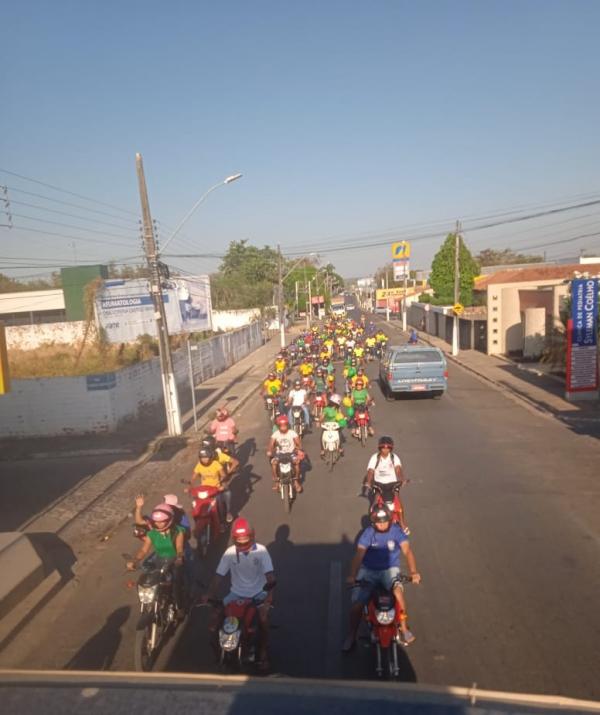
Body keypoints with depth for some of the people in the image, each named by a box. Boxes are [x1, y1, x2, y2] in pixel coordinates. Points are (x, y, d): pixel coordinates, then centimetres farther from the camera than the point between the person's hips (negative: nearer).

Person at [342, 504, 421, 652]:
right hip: (369, 571, 1)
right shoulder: (368, 533, -12)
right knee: (357, 604, -11)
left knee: (397, 590, -32)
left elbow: (407, 551, -22)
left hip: (390, 569, -1)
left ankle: (404, 628, -10)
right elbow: (359, 554, -22)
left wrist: (413, 571, -39)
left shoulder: (396, 531, -11)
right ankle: (351, 636, 13)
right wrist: (352, 575, -37)